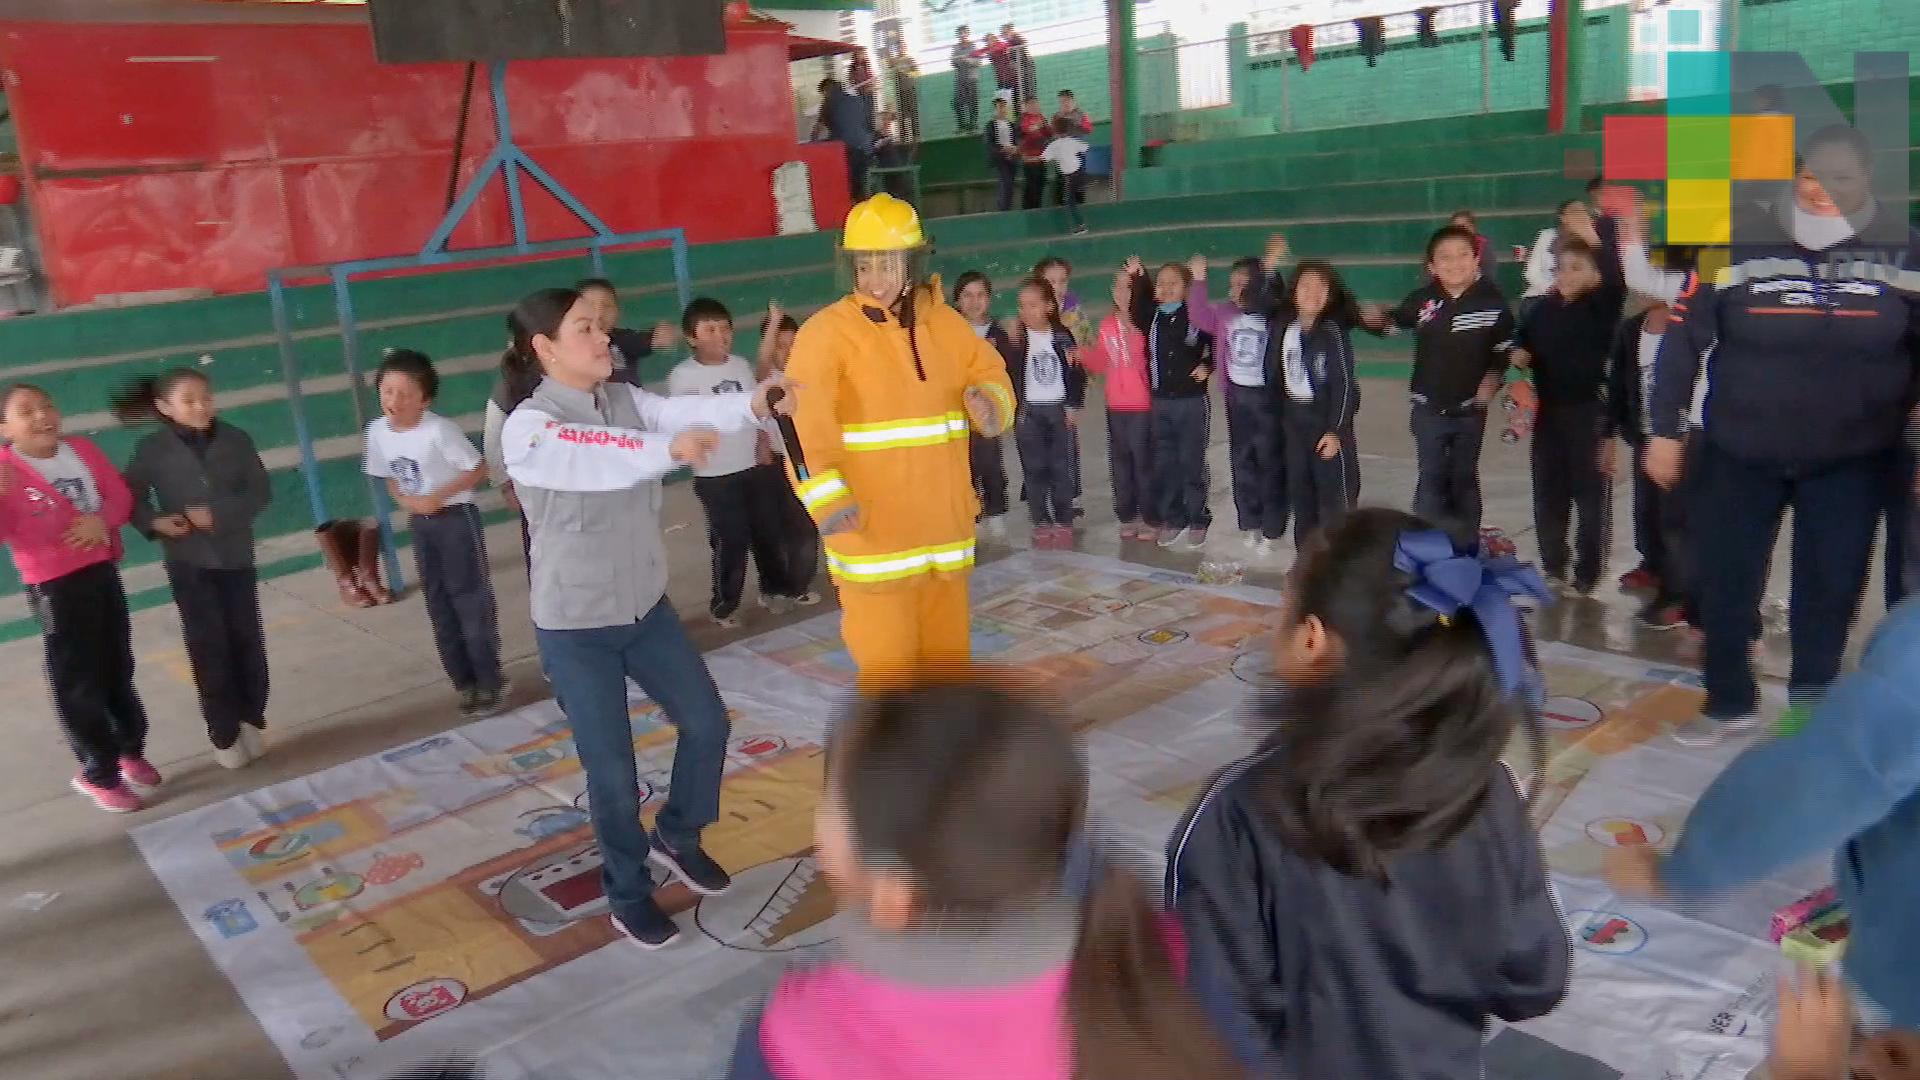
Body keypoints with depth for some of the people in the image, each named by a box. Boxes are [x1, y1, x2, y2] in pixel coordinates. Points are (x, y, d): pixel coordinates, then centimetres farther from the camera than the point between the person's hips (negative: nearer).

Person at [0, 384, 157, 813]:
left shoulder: (83, 449, 1)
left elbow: (121, 497, 6)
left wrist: (102, 520, -15)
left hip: (103, 573, 5)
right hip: (54, 587, -5)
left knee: (118, 669, 17)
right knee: (78, 683, 3)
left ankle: (131, 751, 35)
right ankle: (99, 774, 17)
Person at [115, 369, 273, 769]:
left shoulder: (235, 440, -6)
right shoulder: (153, 449, -8)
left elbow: (260, 491, -5)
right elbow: (130, 496, -2)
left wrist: (220, 515, -18)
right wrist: (155, 522, -20)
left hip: (236, 556, 1)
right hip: (189, 562, -1)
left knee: (247, 639, 9)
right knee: (208, 646, 3)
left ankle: (250, 720, 25)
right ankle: (224, 734, 13)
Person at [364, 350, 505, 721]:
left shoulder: (439, 430, -22)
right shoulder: (378, 431, -3)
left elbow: (478, 470, -16)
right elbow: (389, 477, 11)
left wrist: (437, 497, -21)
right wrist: (405, 501, -9)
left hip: (456, 518, -6)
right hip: (419, 523, 7)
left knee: (470, 599, -2)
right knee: (439, 604, 12)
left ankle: (490, 683, 8)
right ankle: (465, 682, 24)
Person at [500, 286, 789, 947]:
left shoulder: (623, 401, 2)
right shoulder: (527, 429, -18)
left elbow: (687, 412, -15)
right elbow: (597, 463, -39)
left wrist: (751, 404, -34)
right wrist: (668, 450, -56)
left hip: (646, 607, 6)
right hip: (575, 627, -6)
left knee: (707, 723, 11)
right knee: (612, 768, 3)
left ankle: (676, 837, 37)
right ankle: (627, 894, 26)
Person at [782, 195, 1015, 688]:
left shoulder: (944, 322, 5)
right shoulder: (828, 330, -13)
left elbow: (989, 372, 16)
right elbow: (804, 417, -23)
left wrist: (988, 402, -9)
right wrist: (824, 495, -37)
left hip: (943, 521, 6)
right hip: (871, 529, -5)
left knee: (947, 648, 21)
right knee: (887, 661, 1)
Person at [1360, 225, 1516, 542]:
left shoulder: (1492, 300, -11)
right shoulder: (1423, 299, -8)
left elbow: (1504, 348, 1)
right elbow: (1395, 322, 8)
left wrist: (1492, 380, -10)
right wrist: (1376, 318, -13)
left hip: (1470, 409, 0)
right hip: (1429, 408, 0)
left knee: (1464, 479, 13)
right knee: (1431, 480, 5)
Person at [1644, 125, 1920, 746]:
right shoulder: (1739, 240, -9)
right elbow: (1684, 338, -5)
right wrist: (1665, 430, -5)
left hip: (1854, 460, 1)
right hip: (1741, 452, 0)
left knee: (1830, 591, 10)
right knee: (1725, 584, 8)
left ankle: (1811, 712, 30)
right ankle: (1730, 703, 28)